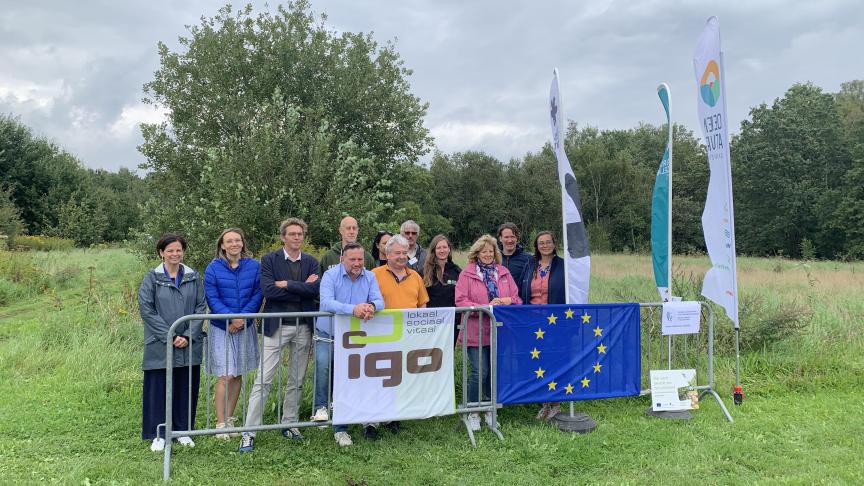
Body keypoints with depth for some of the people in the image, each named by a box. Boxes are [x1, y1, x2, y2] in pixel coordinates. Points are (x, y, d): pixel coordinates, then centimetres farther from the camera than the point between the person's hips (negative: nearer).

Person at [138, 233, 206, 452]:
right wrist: (169, 336, -13)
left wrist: (188, 336, -10)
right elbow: (147, 310, -7)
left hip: (189, 345, 2)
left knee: (186, 387, 9)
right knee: (159, 388, 4)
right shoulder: (152, 278, -1)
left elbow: (201, 307, 2)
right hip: (160, 345, -2)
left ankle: (183, 430, 23)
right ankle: (158, 434, 18)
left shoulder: (193, 277, 5)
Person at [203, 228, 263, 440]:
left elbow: (257, 295, -3)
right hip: (221, 328, -3)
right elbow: (212, 299, -8)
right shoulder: (213, 268, -4)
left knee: (238, 375, 10)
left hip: (245, 327, 3)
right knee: (225, 376, -5)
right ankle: (221, 424, 4)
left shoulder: (254, 266, 0)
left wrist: (242, 318, -15)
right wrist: (231, 318, -20)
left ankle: (229, 419, 23)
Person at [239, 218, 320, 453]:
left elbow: (316, 289, -7)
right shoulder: (269, 260, -1)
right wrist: (302, 289, -11)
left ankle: (289, 424, 26)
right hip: (277, 325, -3)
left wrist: (287, 284, -13)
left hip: (303, 327, 4)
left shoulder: (311, 262, 8)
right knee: (263, 380, -4)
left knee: (297, 380, 12)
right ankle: (249, 432, 1)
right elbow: (268, 290, -14)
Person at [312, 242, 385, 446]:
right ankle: (320, 407, -12)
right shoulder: (331, 275, -12)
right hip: (327, 334, -3)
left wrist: (371, 306, -36)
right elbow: (326, 302, -27)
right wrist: (353, 309, -42)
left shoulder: (369, 277, 0)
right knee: (323, 363, -32)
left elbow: (379, 301, -11)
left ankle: (340, 429, 20)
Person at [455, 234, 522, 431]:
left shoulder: (504, 272, 13)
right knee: (480, 373, -7)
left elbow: (517, 298, 12)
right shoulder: (467, 274, 0)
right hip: (476, 332, -4)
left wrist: (508, 301, -11)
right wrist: (485, 307, -18)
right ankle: (473, 413, 11)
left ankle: (490, 411, 25)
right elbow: (460, 301, -9)